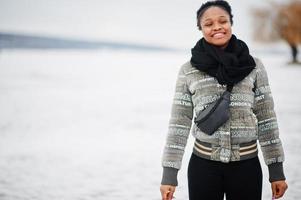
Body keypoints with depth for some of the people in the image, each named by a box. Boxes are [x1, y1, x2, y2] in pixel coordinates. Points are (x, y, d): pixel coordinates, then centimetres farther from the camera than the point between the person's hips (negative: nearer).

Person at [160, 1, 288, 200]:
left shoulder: (253, 66, 2)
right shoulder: (188, 71, 1)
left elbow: (266, 119, 4)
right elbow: (179, 124, 1)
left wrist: (277, 170, 3)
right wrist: (169, 174, -3)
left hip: (247, 166, 0)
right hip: (203, 166, 0)